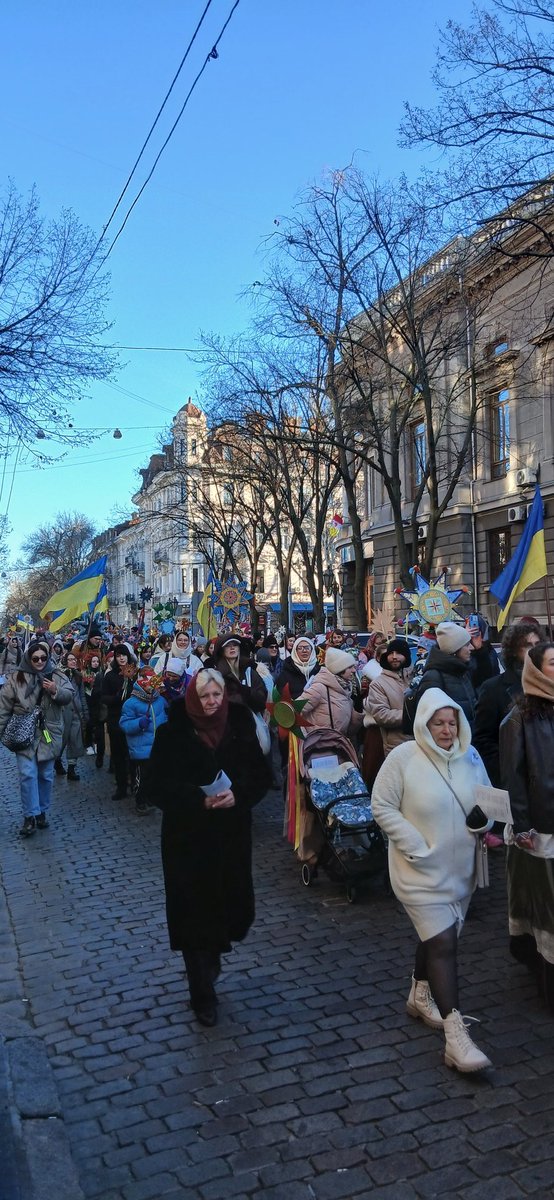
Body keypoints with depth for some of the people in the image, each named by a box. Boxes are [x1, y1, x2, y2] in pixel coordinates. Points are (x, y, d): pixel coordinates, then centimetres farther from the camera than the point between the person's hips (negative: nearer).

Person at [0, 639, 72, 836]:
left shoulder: (56, 675, 2)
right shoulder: (16, 677, -2)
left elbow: (68, 696, 3)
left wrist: (56, 691, -17)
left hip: (48, 733, 2)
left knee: (46, 775, 10)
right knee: (27, 774, -9)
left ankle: (42, 812, 25)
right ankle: (30, 816, 1)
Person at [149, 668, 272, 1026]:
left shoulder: (240, 728, 0)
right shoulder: (173, 734, -7)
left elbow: (261, 775, -1)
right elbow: (163, 786, -10)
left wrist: (237, 794, -19)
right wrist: (201, 800, -24)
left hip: (232, 834, 3)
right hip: (189, 836, -2)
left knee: (231, 901, 8)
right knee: (196, 909, 1)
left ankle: (211, 958, 41)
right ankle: (203, 995, 17)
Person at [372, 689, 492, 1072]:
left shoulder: (470, 756, -1)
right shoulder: (403, 758, -15)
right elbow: (382, 806, -12)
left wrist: (484, 817, -12)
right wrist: (416, 847, -17)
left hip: (461, 868, 5)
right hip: (423, 871, -5)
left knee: (436, 936, 20)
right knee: (443, 944, -8)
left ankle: (421, 996, 43)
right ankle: (456, 1037, -2)